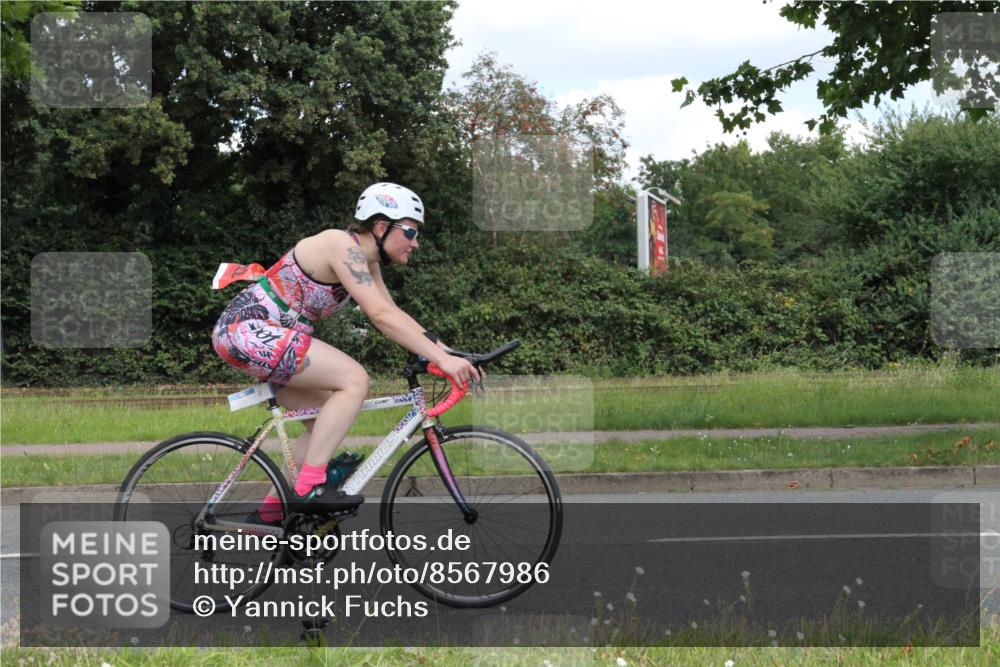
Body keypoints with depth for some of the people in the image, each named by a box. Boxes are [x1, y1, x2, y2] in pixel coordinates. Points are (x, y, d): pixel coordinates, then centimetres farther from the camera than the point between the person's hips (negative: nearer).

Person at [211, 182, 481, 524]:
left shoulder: (367, 260, 12)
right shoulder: (342, 246, -18)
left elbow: (394, 314, 13)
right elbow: (381, 316, -27)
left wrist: (445, 351, 0)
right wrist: (441, 359, -30)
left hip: (260, 335, 11)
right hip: (248, 329, -11)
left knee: (328, 423, 10)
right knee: (355, 380, -19)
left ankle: (268, 514, 13)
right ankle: (309, 487, -19)